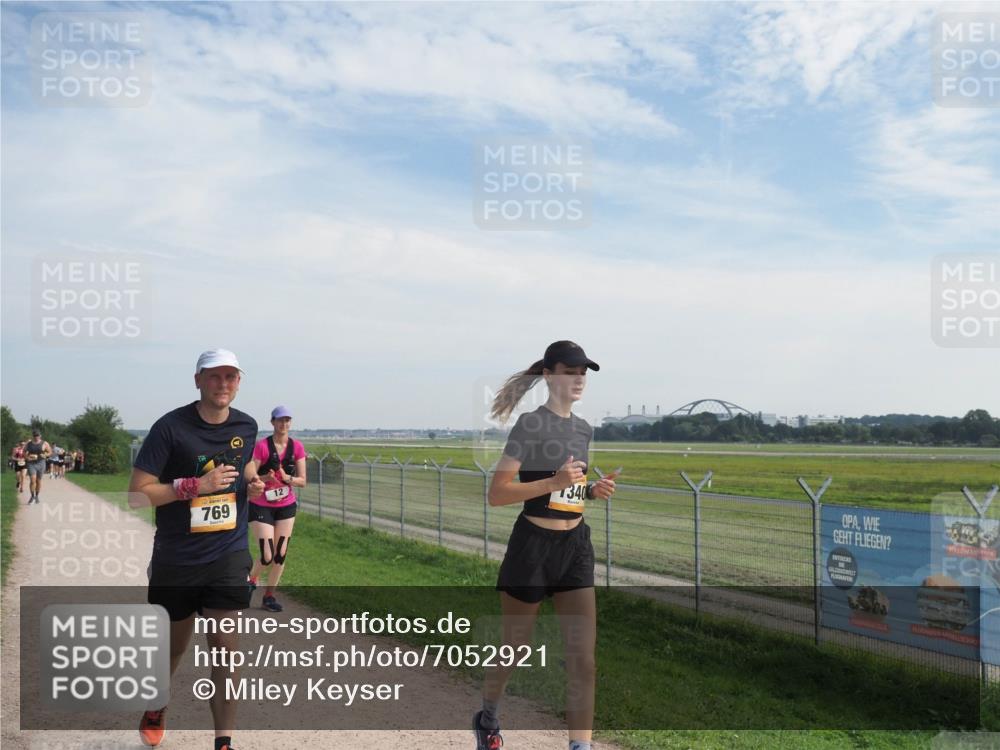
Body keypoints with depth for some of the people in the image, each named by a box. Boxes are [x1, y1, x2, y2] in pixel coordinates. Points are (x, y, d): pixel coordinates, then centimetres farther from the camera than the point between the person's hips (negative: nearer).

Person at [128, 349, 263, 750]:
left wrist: (252, 481, -1)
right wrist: (197, 485, -24)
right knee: (174, 643, 16)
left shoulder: (246, 426, 0)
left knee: (225, 644, -4)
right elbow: (137, 494, -14)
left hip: (228, 554, 2)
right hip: (175, 560, -2)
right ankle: (155, 707, 46)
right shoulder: (170, 427, -14)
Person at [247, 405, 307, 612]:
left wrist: (287, 478, -21)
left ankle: (269, 596, 21)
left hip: (287, 506, 4)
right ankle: (251, 580, 24)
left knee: (280, 555, 4)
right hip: (261, 507, -4)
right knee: (267, 556, -8)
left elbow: (302, 481, -3)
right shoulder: (262, 446, -14)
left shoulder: (297, 447, -3)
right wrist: (266, 478, -33)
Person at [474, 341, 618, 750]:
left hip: (576, 546, 6)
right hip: (533, 546, -5)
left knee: (583, 659, 0)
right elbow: (497, 493, -17)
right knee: (513, 650, 13)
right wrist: (554, 482, -27)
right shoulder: (531, 424, -12)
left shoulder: (584, 429, 9)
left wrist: (594, 490, 1)